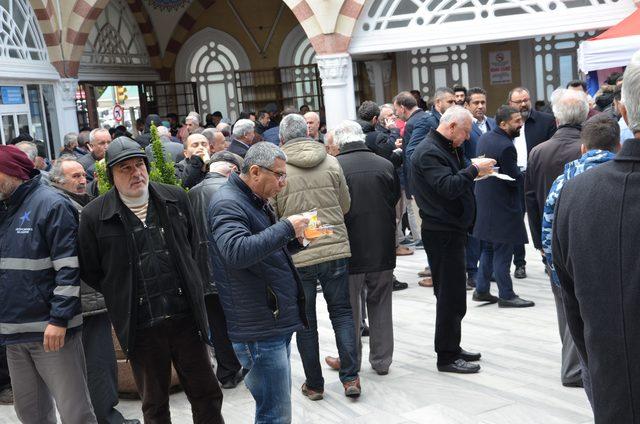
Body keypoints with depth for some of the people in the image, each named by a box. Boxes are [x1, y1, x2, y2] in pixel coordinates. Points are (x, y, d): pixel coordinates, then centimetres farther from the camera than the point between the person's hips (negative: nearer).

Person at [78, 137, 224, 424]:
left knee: (207, 395, 11)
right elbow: (90, 272, 3)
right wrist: (122, 299, 3)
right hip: (140, 328, -2)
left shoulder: (176, 199, 4)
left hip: (185, 317, 2)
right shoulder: (95, 215, -5)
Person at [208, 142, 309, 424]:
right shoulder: (227, 203, -16)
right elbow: (236, 252, -33)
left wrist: (295, 239, 4)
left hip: (278, 322, 10)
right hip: (258, 330, -10)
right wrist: (286, 228, -26)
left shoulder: (257, 201, 16)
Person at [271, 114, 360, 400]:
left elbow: (271, 216, -2)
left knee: (305, 322, 12)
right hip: (336, 250, 2)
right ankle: (350, 378, 11)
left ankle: (314, 385, 21)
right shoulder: (331, 163, 0)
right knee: (342, 312, 15)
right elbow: (345, 206, 7)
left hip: (296, 256, -2)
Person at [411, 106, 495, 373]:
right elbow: (447, 186, -28)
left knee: (452, 294, 17)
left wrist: (474, 172, 8)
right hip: (442, 233, -11)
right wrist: (474, 170, -19)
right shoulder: (429, 152, -16)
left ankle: (451, 348, 28)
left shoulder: (446, 149, 17)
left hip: (452, 230, 11)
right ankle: (447, 357, 4)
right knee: (451, 295, -5)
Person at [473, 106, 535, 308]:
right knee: (502, 253, 0)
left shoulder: (484, 138, 5)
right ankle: (506, 295, 8)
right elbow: (514, 179, -20)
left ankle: (481, 290, 23)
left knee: (488, 249, 18)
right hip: (501, 207, -9)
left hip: (485, 204, 9)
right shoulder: (506, 146, -22)